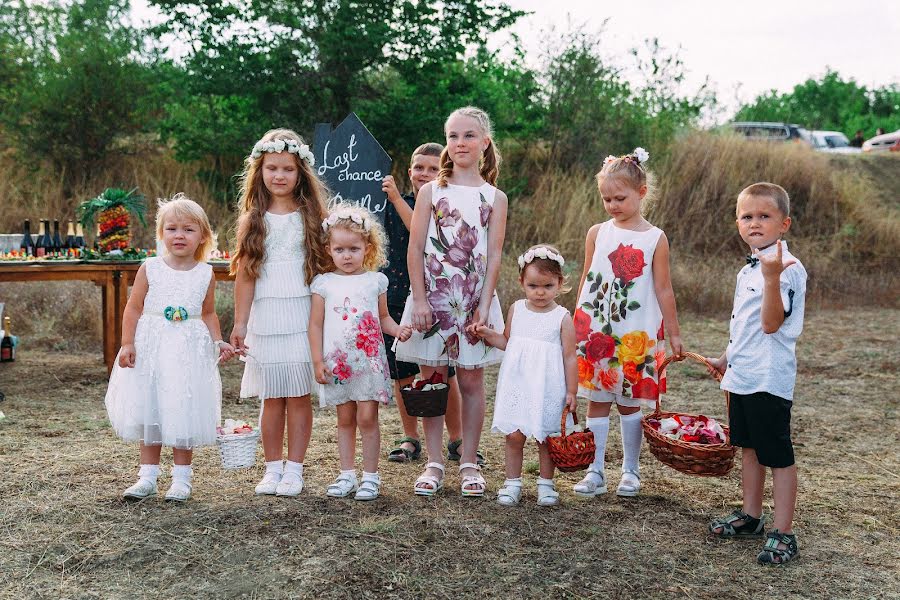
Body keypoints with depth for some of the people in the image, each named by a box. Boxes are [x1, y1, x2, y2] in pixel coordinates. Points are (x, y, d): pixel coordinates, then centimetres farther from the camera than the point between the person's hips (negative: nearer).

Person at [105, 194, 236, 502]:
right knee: (150, 412, 8)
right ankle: (148, 476, 19)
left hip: (189, 350, 0)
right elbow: (134, 307, -1)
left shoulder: (205, 274, 1)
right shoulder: (150, 268, -2)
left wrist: (218, 342, -3)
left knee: (184, 414, 3)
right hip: (152, 347, 0)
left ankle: (181, 478, 16)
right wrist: (127, 343, -8)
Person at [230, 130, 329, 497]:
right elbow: (244, 274, 3)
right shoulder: (252, 219, 6)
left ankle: (294, 469, 10)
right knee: (271, 397, 5)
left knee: (299, 395, 1)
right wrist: (240, 323, 1)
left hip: (303, 316, -1)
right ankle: (272, 468, 15)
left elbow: (325, 266, 4)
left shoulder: (312, 216, 5)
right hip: (265, 318, 1)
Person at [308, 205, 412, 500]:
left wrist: (397, 329, -8)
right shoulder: (324, 283, 1)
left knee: (367, 418, -3)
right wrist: (318, 361, -2)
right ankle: (347, 475, 20)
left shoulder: (375, 281, 3)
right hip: (338, 364, 1)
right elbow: (316, 324, 2)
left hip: (369, 362, -1)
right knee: (345, 420, 11)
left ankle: (370, 476, 8)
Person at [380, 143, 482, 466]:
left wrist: (397, 198, -22)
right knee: (401, 372, 9)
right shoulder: (392, 203, 8)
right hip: (396, 294, 3)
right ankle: (410, 438, 23)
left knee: (444, 373, 1)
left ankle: (456, 440, 14)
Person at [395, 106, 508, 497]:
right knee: (432, 380, 4)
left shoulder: (495, 198, 5)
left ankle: (469, 463, 15)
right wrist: (419, 299, -9)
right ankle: (434, 464, 13)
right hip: (433, 297, 0)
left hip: (473, 300, 0)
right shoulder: (431, 192, 4)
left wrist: (484, 306, -8)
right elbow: (415, 249, 0)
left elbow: (494, 256, 0)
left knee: (471, 381, 4)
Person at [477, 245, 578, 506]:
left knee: (546, 438, 7)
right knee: (513, 436, 4)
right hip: (517, 385, 3)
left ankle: (546, 484, 23)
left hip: (548, 389, -3)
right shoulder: (516, 310, 5)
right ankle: (512, 483, 18)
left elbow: (570, 357, -3)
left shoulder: (562, 318, -6)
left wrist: (571, 392, -4)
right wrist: (489, 335, -3)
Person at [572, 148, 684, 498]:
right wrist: (577, 324, 10)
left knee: (629, 402, 7)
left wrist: (673, 333, 2)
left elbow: (663, 289, 1)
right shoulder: (597, 233, 4)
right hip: (595, 331, 2)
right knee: (597, 401, 4)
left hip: (636, 335, -2)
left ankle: (630, 471, 20)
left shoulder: (655, 239, -2)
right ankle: (596, 472, 11)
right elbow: (587, 281, 10)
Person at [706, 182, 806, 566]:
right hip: (741, 376, 9)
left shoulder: (788, 268, -16)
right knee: (749, 447, 19)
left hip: (769, 379, -9)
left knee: (778, 455, -1)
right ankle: (750, 516, 32)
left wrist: (772, 278, -35)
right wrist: (726, 359, 29)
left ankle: (783, 534, 7)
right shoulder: (748, 270, 13)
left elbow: (771, 323, -25)